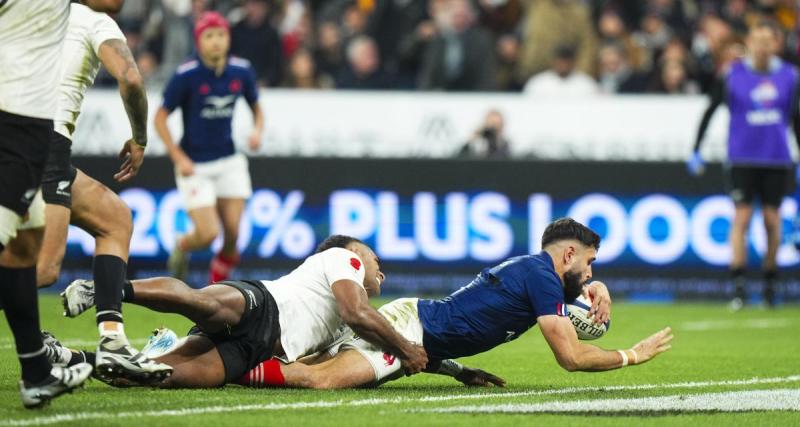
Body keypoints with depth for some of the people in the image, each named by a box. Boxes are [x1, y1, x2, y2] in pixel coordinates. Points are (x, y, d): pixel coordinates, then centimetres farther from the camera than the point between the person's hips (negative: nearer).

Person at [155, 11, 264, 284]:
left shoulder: (241, 71, -2)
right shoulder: (186, 76, -14)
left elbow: (256, 108, 15)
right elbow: (160, 118, -6)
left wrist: (257, 130, -7)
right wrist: (179, 158, -14)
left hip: (229, 162, 4)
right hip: (195, 166, -4)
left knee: (232, 235, -3)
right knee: (208, 234, -12)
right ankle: (181, 247, 25)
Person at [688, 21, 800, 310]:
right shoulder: (732, 75, -3)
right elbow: (710, 111, 3)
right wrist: (696, 151, 0)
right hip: (743, 159, -2)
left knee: (772, 219, 4)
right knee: (741, 217, -10)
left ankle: (770, 285, 18)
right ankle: (738, 288, -13)